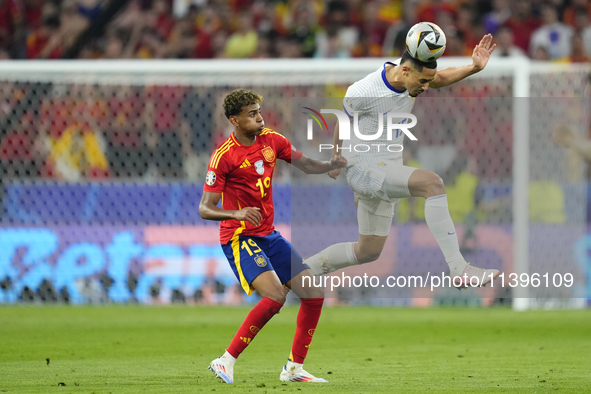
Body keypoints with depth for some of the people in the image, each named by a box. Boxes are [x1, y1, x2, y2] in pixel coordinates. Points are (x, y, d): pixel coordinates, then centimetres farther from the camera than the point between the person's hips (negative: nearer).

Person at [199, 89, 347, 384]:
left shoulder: (271, 140, 4)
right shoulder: (224, 156, -15)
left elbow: (306, 165, 15)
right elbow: (204, 209, -16)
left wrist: (331, 165, -6)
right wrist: (237, 213, -34)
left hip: (269, 236, 8)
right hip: (239, 238, -8)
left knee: (315, 294, 1)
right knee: (275, 296, -27)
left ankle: (294, 368, 12)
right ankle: (226, 362, -19)